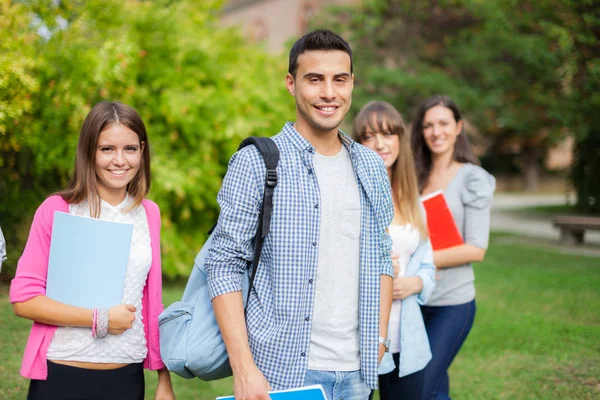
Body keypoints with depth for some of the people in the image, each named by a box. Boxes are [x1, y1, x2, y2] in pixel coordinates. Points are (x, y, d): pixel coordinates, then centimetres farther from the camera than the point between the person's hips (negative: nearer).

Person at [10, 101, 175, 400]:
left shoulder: (149, 214, 5)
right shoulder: (57, 209, -6)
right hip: (60, 375, -3)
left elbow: (152, 302, 8)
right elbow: (23, 299, -8)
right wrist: (100, 319, -14)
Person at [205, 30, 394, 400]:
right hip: (281, 370, -4)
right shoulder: (255, 163, -7)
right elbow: (226, 266, -9)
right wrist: (244, 369, -15)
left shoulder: (372, 168, 8)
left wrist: (380, 337, 6)